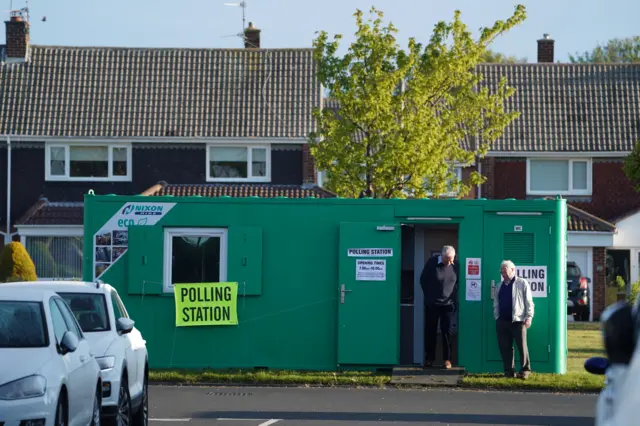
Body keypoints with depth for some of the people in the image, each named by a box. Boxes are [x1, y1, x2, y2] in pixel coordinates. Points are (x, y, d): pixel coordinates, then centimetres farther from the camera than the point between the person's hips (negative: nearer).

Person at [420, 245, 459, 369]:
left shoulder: (455, 266, -5)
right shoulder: (432, 263, -10)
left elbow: (458, 283, 7)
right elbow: (423, 280, 1)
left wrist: (455, 300, 0)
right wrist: (428, 295, 1)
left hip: (448, 304, 0)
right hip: (432, 304, 0)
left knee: (447, 332, -1)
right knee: (430, 331, 5)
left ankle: (447, 359, 3)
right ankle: (429, 358, 13)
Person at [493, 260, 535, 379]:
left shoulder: (522, 283, 0)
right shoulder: (500, 286, 18)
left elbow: (529, 302, -3)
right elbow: (496, 303, 21)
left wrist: (529, 317, -10)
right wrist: (496, 316, 11)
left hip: (518, 320, -6)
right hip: (502, 321, 6)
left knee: (522, 346, -5)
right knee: (505, 347, 4)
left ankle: (525, 370, 2)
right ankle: (509, 370, 11)